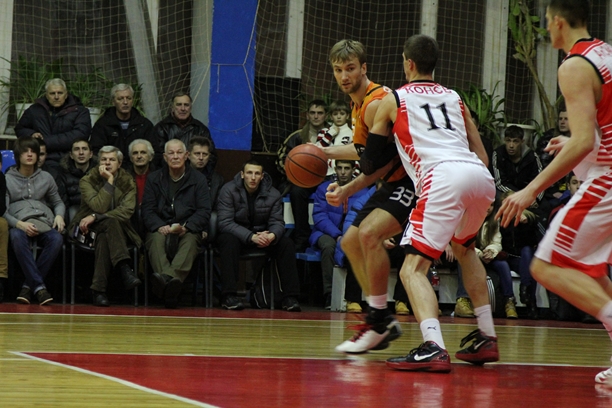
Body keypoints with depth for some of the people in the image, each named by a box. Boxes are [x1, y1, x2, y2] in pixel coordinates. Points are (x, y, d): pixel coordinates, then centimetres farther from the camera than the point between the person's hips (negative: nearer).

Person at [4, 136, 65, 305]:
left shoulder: (46, 178, 19)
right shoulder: (7, 179, 9)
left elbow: (58, 202, 25)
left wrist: (59, 215, 0)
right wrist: (19, 224, -18)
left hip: (43, 222, 2)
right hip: (19, 224, -2)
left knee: (56, 239, -34)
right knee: (17, 236, -40)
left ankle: (29, 285, -26)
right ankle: (39, 285, -39)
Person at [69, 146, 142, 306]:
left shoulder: (128, 183, 5)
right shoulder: (87, 181, 0)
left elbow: (127, 211, -13)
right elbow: (99, 207, -17)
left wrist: (95, 217, -22)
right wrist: (109, 181, -17)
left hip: (119, 230, 2)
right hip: (88, 231, -2)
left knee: (104, 239, -36)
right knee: (110, 222, -36)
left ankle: (98, 290, -42)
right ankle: (124, 269, -51)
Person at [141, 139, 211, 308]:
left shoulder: (198, 179, 11)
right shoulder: (154, 179, 14)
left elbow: (204, 211, 1)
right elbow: (147, 210, 5)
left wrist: (186, 227, -17)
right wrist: (160, 227, -16)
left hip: (188, 230, 0)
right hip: (161, 229, 0)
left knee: (190, 241, -36)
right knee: (157, 239, -35)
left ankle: (169, 278, -63)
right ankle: (169, 285, -61)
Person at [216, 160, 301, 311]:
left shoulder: (273, 194, -3)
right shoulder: (228, 190, -13)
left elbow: (277, 222, -4)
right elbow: (225, 222, -21)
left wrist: (272, 235, -32)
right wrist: (251, 237, -35)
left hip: (263, 235, 3)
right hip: (236, 234, -3)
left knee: (287, 244, -22)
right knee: (229, 241, -38)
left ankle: (290, 297, -21)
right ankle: (229, 296, -40)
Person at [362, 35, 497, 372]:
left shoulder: (393, 100, 17)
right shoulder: (454, 98, 29)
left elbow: (369, 161, 21)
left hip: (443, 178, -6)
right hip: (482, 178, 6)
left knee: (413, 268, -5)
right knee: (464, 247, 33)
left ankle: (433, 348, -29)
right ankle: (486, 339, 30)